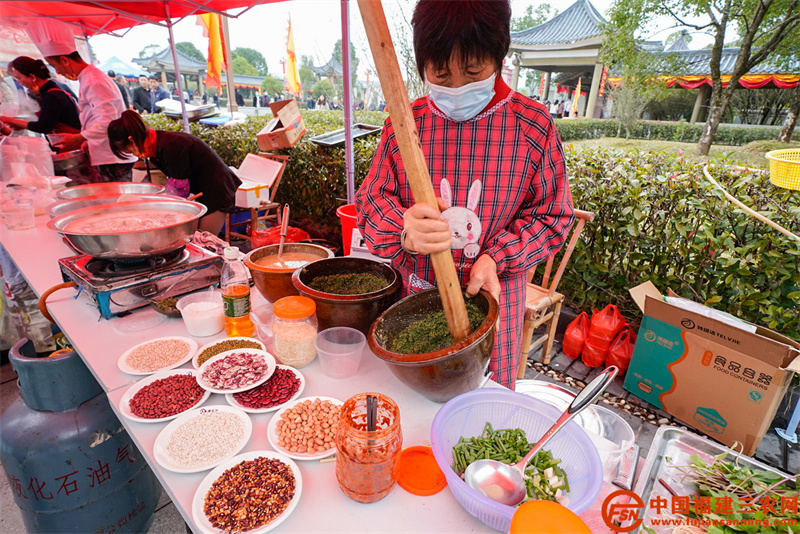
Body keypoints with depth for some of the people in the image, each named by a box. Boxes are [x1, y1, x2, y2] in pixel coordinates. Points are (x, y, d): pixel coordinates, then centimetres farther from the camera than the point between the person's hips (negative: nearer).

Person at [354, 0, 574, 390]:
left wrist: (496, 258, -17)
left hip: (490, 299, 0)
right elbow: (370, 200, -2)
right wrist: (404, 232, -25)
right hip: (414, 297, 1)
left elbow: (552, 215, -1)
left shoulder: (533, 126, -6)